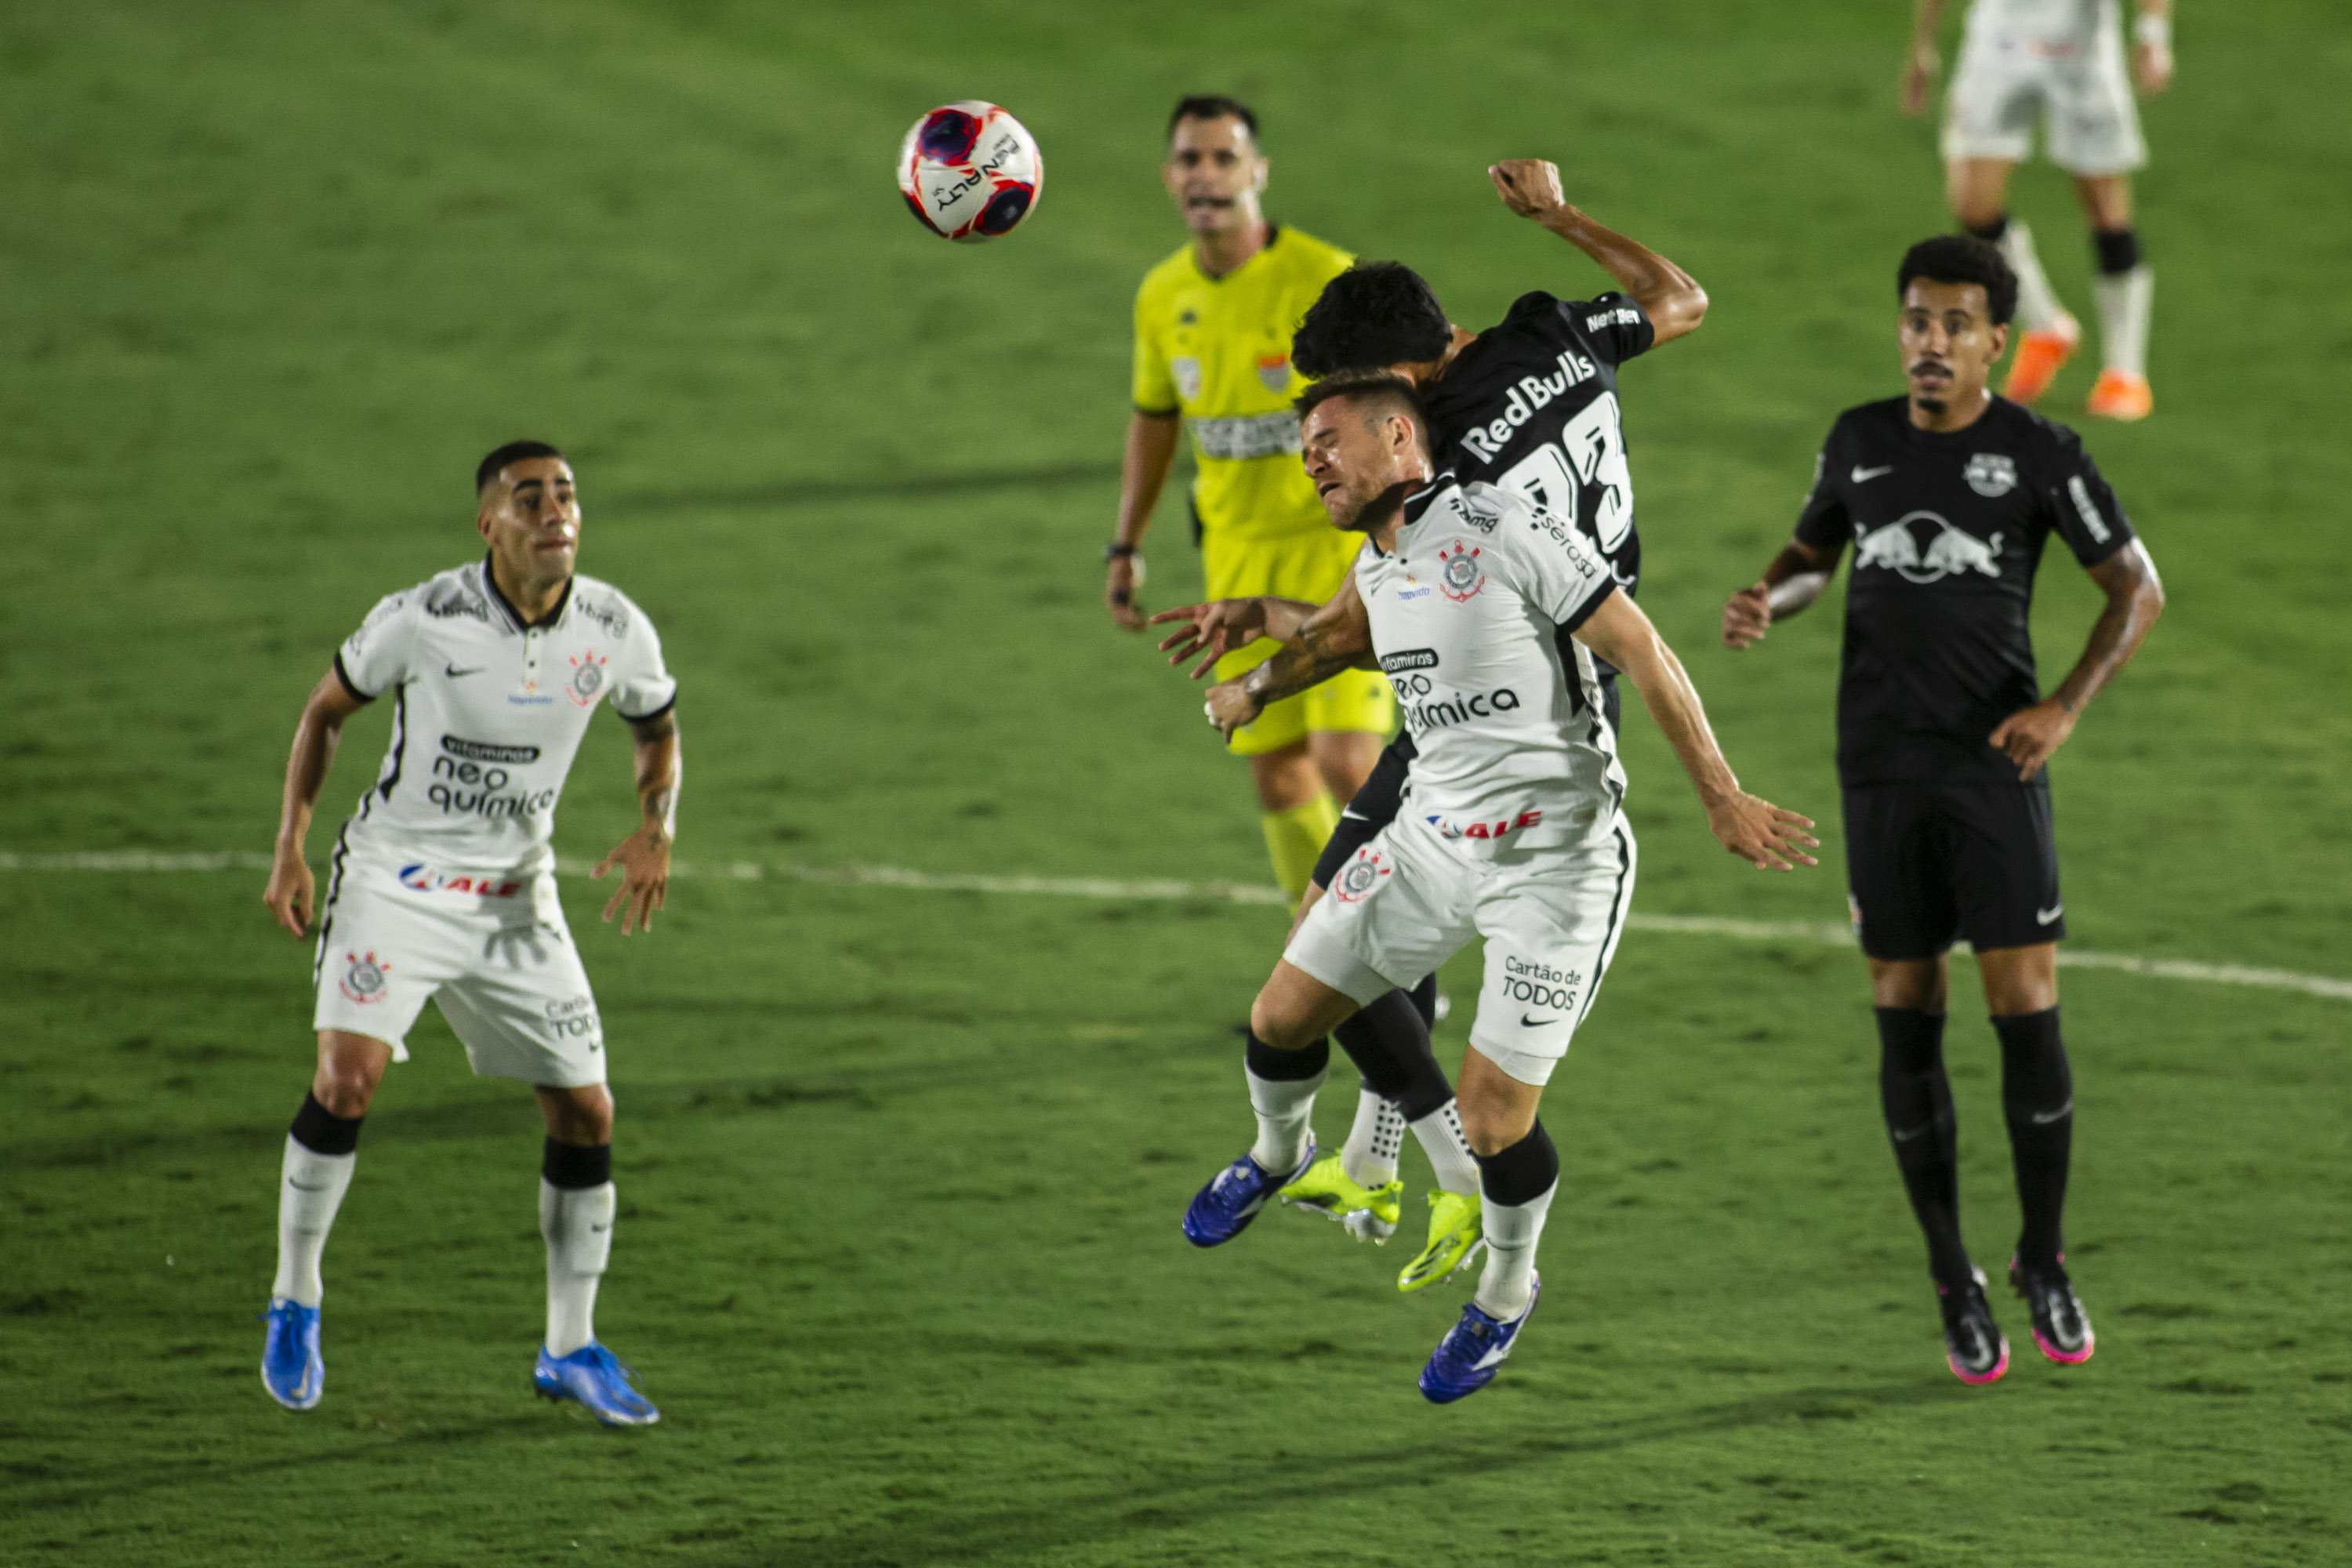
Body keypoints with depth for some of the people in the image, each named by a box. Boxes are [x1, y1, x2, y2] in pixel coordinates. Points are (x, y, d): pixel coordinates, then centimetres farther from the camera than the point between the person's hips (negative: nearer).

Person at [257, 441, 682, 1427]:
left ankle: (571, 1349, 17)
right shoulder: (421, 620, -16)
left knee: (586, 1113, 0)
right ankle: (294, 1301, 0)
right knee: (348, 1076, -22)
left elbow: (658, 728, 14)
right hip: (397, 875, -4)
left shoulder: (615, 632, -7)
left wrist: (656, 830, -5)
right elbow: (327, 709, 1)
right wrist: (290, 849, -5)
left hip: (513, 894, 4)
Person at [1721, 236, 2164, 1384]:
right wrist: (1767, 601, 1)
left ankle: (2044, 1265, 10)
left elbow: (2137, 587, 1)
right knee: (1906, 1021, 3)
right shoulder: (1859, 442, 8)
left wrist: (2065, 707, -12)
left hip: (1995, 765, -3)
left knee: (2027, 1012, -7)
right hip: (1882, 770, 3)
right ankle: (1955, 1285, 13)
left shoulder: (2037, 452, -3)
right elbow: (1812, 555, 24)